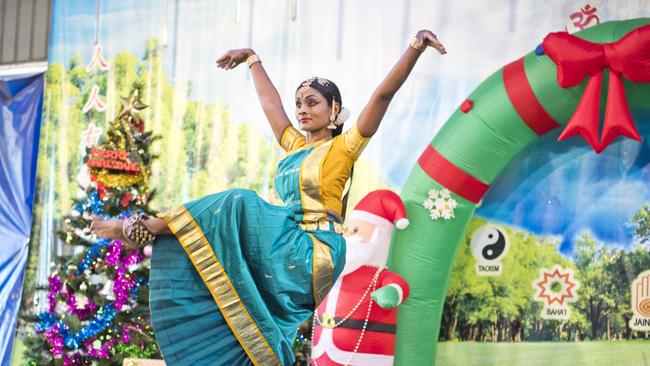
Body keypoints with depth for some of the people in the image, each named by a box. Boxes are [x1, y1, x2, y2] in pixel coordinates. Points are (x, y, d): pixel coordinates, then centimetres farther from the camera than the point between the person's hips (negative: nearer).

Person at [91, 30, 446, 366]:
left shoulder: (343, 147, -1)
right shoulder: (295, 145, 18)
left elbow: (383, 95, -11)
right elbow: (269, 101, 32)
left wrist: (416, 46, -19)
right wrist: (253, 59, 41)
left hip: (312, 254, -8)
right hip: (286, 248, 8)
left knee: (240, 206, -21)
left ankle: (143, 228, -15)